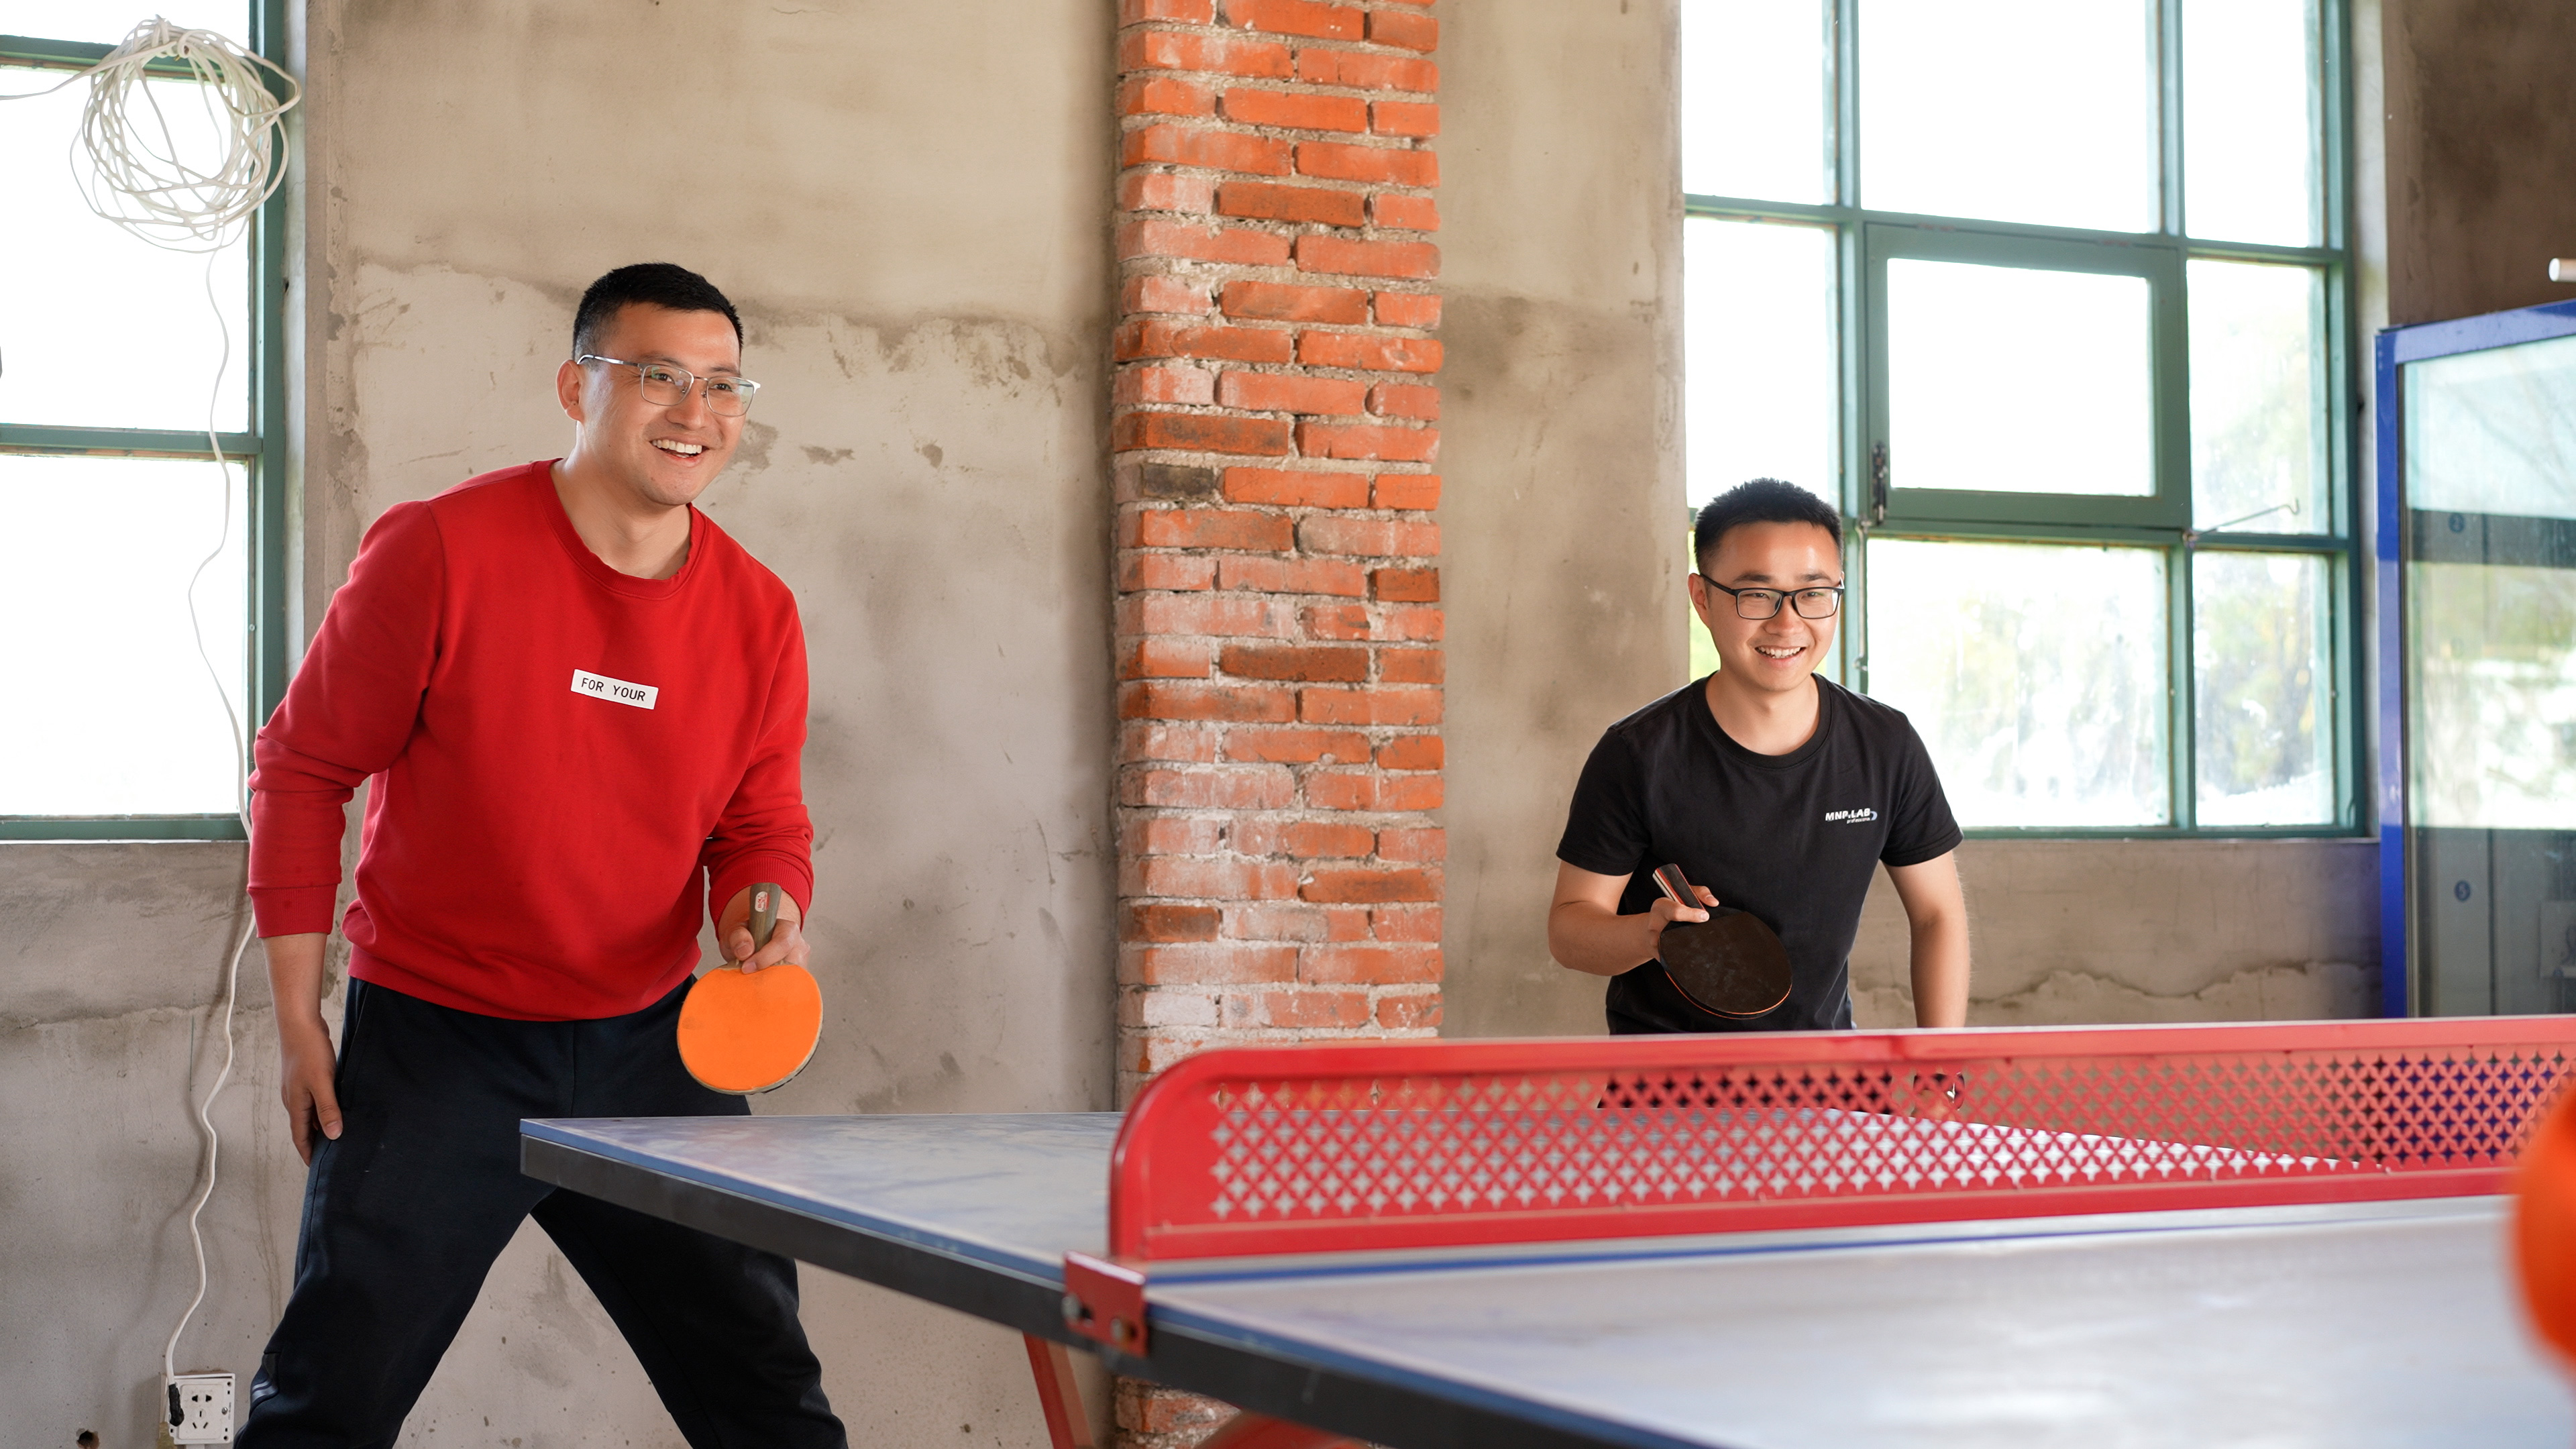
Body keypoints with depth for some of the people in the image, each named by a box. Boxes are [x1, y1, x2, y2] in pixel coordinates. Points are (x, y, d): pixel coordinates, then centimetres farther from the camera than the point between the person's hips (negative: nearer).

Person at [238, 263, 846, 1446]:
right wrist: (297, 1019, -5)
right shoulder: (439, 551, -13)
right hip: (434, 1040, -4)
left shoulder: (758, 615, -1)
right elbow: (302, 768, -5)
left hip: (646, 1048, 4)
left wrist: (766, 909, -14)